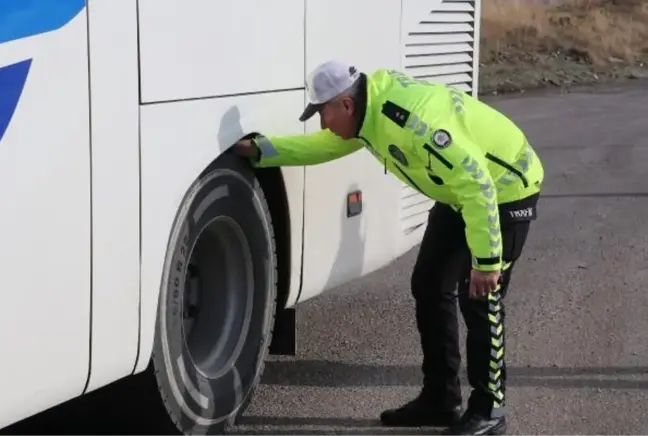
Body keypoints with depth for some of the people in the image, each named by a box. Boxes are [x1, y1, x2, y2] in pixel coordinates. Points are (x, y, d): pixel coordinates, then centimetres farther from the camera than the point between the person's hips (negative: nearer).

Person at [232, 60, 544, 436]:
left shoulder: (414, 121, -35)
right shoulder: (371, 111, -5)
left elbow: (477, 185, -35)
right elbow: (322, 146, 13)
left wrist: (486, 261, -32)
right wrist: (258, 150, 5)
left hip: (506, 189, -10)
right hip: (462, 192, 10)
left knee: (480, 298, -9)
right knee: (430, 286, 8)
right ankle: (439, 398, 17)